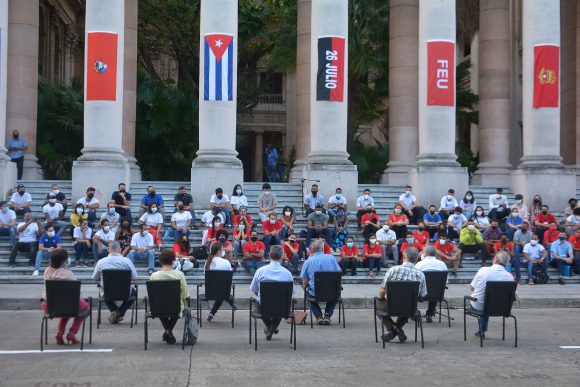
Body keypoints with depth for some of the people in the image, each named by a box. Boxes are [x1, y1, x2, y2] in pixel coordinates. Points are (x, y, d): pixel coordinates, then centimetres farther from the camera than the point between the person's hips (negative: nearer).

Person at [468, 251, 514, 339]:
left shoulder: (483, 270, -17)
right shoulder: (510, 277, -13)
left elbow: (472, 287, -4)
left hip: (478, 306, -2)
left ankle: (482, 331, 40)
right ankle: (482, 331, 40)